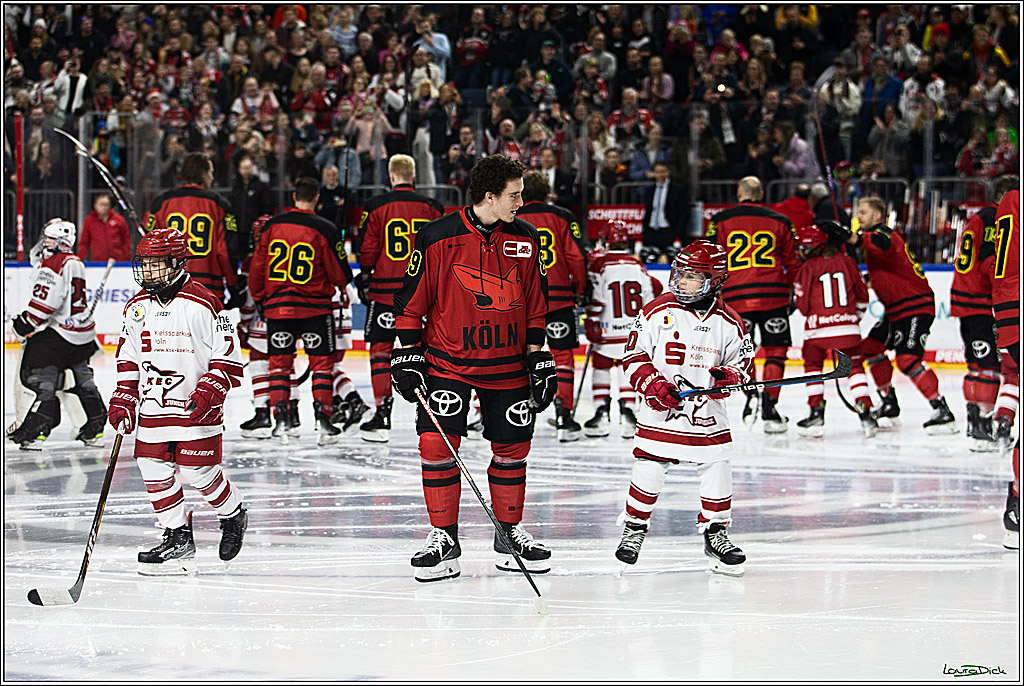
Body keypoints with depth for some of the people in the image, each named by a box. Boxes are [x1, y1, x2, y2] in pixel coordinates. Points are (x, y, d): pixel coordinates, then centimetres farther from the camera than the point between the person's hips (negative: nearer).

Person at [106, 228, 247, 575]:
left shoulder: (203, 304, -11)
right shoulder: (137, 307, 8)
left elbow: (228, 355, -9)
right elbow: (128, 357, 16)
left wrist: (210, 390, -20)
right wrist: (124, 398, 6)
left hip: (195, 407, -6)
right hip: (152, 407, 6)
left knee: (199, 473, -5)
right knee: (154, 471, 1)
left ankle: (233, 516, 23)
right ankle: (178, 538, 12)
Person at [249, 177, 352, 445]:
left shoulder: (272, 225, 0)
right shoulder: (325, 229, -9)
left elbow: (257, 266, 5)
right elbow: (339, 274, -5)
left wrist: (259, 297, 19)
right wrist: (345, 279, 19)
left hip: (277, 305, 2)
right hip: (314, 307, -2)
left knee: (279, 362, 11)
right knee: (322, 362, 7)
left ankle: (281, 419, 5)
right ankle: (322, 419, 1)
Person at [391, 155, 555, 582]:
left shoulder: (525, 240, 1)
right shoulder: (439, 239, -11)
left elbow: (534, 304, 10)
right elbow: (412, 301, -3)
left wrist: (538, 358, 7)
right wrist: (407, 355, -6)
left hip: (507, 365, 3)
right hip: (447, 361, -3)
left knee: (512, 447, 8)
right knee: (437, 443, -11)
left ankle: (509, 533, 23)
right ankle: (444, 538, -1)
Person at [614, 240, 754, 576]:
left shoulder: (727, 322, -1)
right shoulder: (656, 312, -4)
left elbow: (743, 359, 7)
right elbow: (634, 354, -1)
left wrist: (730, 375, -15)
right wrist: (652, 383, -15)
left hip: (708, 413, 1)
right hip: (660, 410, -1)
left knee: (717, 470, -1)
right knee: (649, 469, -1)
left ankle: (715, 533, 13)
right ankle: (634, 527, 17)